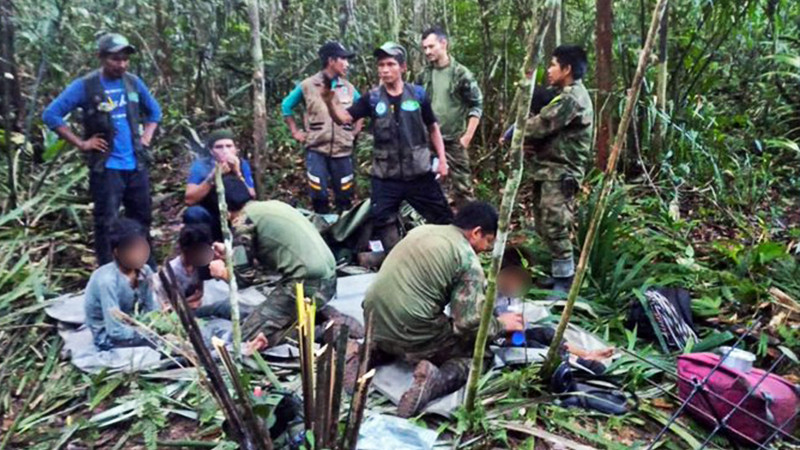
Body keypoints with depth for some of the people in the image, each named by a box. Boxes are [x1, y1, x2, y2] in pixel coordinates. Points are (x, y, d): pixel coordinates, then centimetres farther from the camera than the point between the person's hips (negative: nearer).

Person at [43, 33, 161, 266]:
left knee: (141, 220, 14)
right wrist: (81, 143, -11)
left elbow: (154, 110, 22)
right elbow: (51, 114, -7)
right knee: (106, 223, -2)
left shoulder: (134, 82, 6)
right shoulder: (85, 85, -8)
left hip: (136, 166, 5)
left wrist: (146, 136, 8)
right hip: (106, 168, -5)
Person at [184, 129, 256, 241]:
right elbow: (189, 199, -23)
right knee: (193, 213, -31)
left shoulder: (242, 165, -8)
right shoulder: (200, 166, -12)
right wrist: (213, 177, -32)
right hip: (209, 220, -2)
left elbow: (251, 198, -16)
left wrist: (238, 174, -29)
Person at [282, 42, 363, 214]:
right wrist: (295, 132, 7)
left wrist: (356, 131, 11)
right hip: (316, 150, -2)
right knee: (319, 196, -2)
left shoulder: (349, 88, 7)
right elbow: (286, 105, 11)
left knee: (345, 197, 6)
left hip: (342, 151, 2)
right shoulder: (307, 85, -1)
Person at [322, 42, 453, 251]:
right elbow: (344, 117, -10)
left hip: (419, 173, 0)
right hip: (386, 177, 1)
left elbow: (433, 127, 9)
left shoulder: (418, 94, 0)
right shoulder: (372, 98, -1)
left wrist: (442, 159, 3)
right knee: (383, 223, 3)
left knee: (443, 218, 7)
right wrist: (330, 101, -30)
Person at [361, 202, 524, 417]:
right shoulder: (468, 259, -8)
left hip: (375, 323, 7)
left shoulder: (422, 230, 13)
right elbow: (469, 322, -13)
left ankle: (372, 351, 12)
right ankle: (436, 380, -14)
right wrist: (500, 324, 8)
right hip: (411, 334, -7)